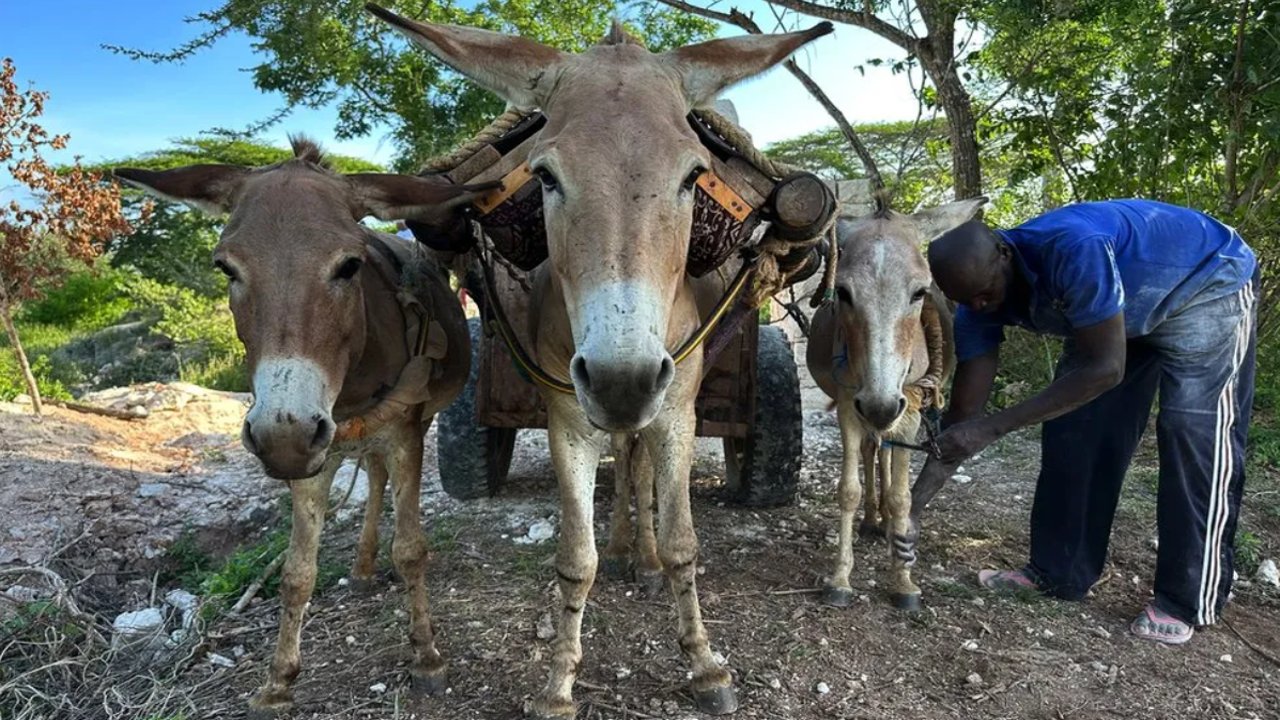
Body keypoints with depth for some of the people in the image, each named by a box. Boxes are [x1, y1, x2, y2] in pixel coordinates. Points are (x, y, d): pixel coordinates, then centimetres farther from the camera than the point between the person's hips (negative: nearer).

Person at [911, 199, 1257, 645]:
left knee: (1194, 432, -12)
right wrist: (914, 503, -21)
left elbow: (1105, 368, -39)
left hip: (1208, 286, -6)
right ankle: (1058, 572, 10)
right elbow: (963, 414, -17)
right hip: (1123, 308, 6)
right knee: (1071, 426, -1)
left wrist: (993, 428, -42)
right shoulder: (978, 304, -20)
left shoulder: (1074, 249, -42)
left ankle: (1188, 601, 0)